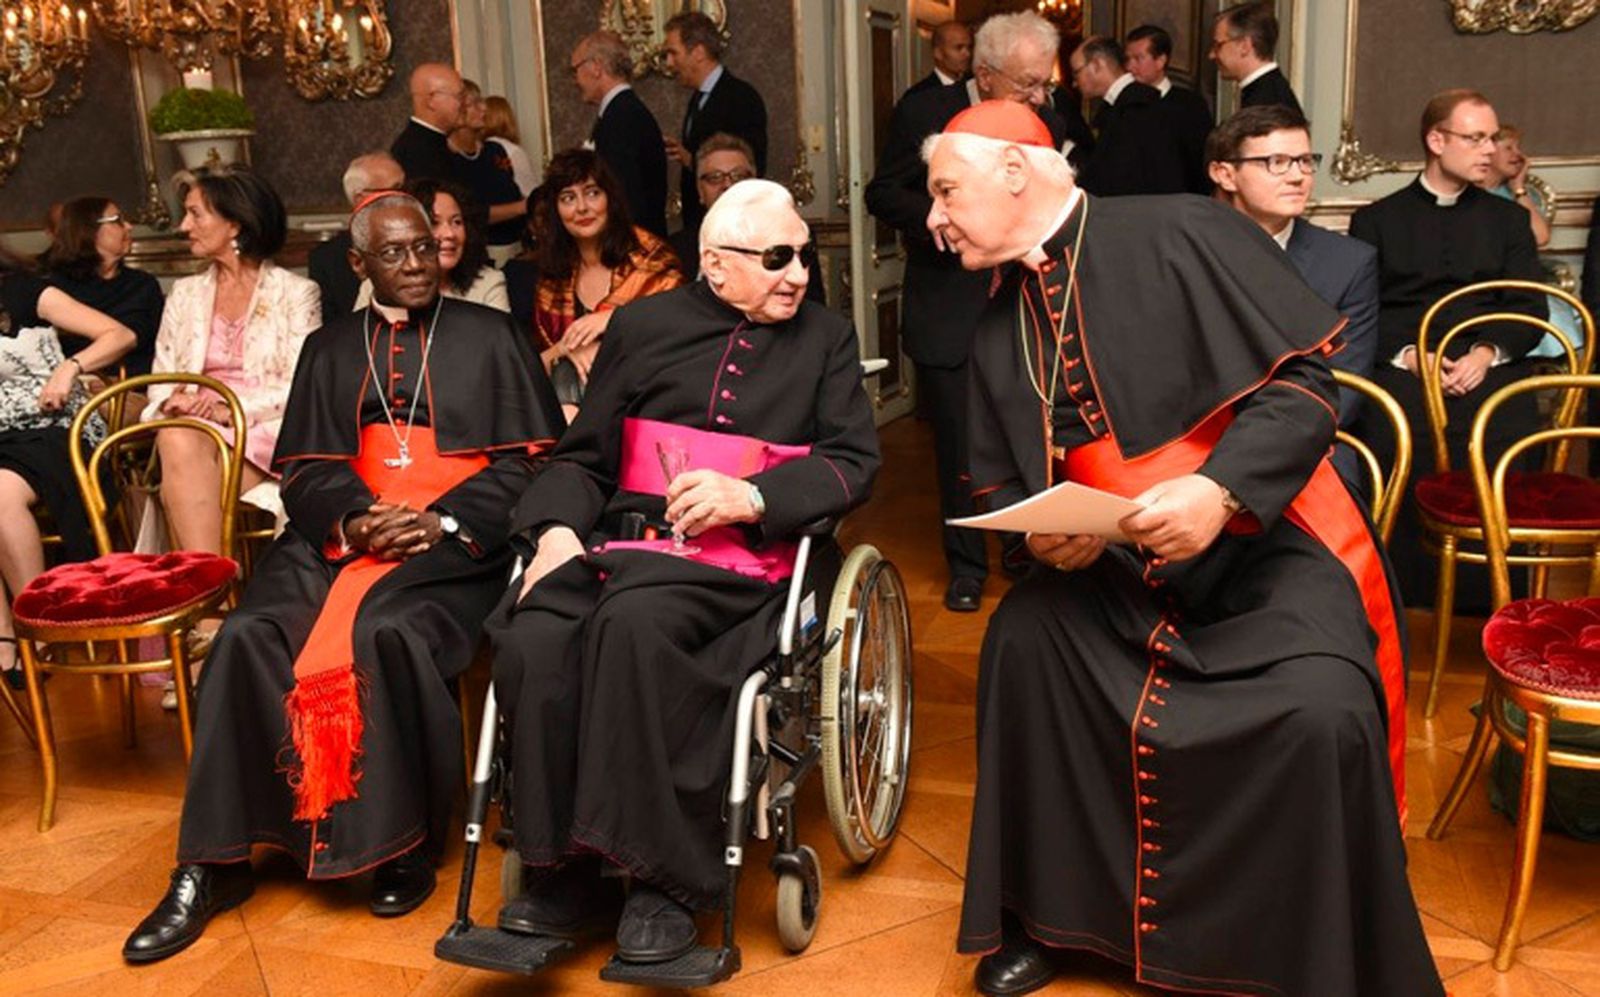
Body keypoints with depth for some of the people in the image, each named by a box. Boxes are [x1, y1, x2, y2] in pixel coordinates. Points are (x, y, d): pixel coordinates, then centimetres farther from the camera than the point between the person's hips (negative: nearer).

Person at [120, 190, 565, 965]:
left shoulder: (489, 336, 11)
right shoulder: (329, 350, 21)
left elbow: (526, 459, 3)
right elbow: (306, 471, 13)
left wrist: (444, 522, -13)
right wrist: (353, 521, -10)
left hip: (454, 541, -3)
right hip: (344, 534, 3)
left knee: (387, 632, -34)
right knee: (248, 634, -23)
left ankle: (405, 843, -16)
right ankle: (212, 865, -14)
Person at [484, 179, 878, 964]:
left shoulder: (825, 338, 16)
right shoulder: (644, 325, 18)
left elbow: (853, 463, 5)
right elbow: (583, 456, 16)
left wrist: (750, 496, -11)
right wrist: (559, 529, -5)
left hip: (738, 559, -2)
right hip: (621, 539, 3)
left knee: (633, 624, -35)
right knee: (532, 642, -29)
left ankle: (667, 877, -24)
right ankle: (562, 870, -13)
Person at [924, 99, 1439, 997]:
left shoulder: (1178, 236, -12)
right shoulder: (1002, 329, 8)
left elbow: (1304, 379, -15)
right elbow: (1001, 483, 13)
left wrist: (1221, 490, -28)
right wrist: (1043, 534, -10)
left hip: (1268, 546, -5)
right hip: (1118, 569, 5)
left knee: (1323, 714, -28)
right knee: (1022, 639, -18)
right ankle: (1043, 916, 2)